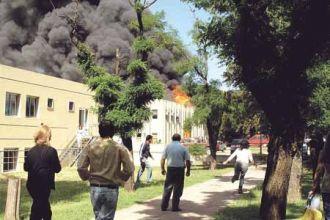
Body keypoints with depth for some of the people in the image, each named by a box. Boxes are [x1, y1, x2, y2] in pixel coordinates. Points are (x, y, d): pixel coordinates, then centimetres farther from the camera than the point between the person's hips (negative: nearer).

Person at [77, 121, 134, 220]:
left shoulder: (90, 147, -2)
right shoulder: (119, 148, -7)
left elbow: (81, 167, -6)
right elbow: (129, 168, -11)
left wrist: (88, 177, 11)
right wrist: (121, 179, 6)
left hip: (95, 188, 3)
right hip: (111, 189, -2)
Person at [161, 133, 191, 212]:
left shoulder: (168, 147, 3)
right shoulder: (183, 148, 0)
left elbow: (162, 159, 2)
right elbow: (188, 161, -3)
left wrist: (163, 169, 11)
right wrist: (188, 171, 8)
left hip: (170, 169, 2)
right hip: (180, 169, -2)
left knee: (167, 188, 10)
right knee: (178, 189, 7)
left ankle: (164, 206, 11)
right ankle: (175, 207, 9)